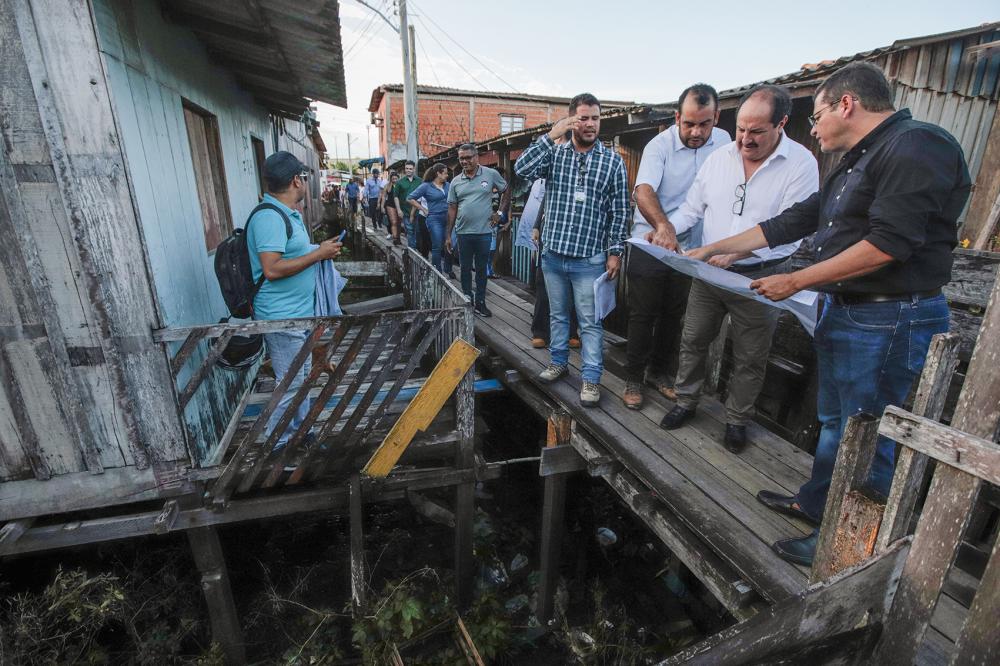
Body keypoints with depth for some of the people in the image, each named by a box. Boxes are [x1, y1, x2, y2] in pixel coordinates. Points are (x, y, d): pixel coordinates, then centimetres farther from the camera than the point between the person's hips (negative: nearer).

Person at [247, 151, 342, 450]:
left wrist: (321, 250, 6)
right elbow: (272, 269, -28)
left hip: (298, 312, 10)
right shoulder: (269, 217, -20)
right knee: (290, 384, -1)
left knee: (301, 376, 20)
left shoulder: (289, 213, 11)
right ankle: (277, 446, 15)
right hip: (282, 317, -10)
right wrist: (319, 254, -22)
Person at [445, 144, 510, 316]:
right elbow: (452, 208, 7)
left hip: (484, 232, -2)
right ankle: (467, 300, 25)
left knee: (481, 269, 8)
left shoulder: (491, 174, -2)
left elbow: (506, 192, 10)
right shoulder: (456, 182, 5)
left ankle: (480, 302, 20)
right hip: (463, 232, 2)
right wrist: (448, 235, 5)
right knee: (465, 269, 11)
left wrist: (501, 213, -1)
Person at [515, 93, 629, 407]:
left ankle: (591, 378, 15)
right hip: (553, 255, 3)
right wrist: (551, 135, -16)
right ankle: (558, 361, 36)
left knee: (590, 322, 4)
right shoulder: (554, 153, 4)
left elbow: (619, 210, 0)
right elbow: (521, 169, -13)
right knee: (557, 314, 18)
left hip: (589, 259, -2)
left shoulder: (612, 160, 0)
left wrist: (615, 251, -5)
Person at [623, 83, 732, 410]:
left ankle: (660, 372, 30)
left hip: (690, 248, 5)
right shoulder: (659, 145, -13)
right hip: (650, 246, -4)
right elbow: (643, 191, -30)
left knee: (675, 316, 13)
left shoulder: (723, 142, 2)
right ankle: (633, 379, 14)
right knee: (643, 315, 1)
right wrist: (663, 227, -48)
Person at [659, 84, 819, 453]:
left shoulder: (801, 164, -10)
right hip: (709, 271, 4)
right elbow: (692, 208, 9)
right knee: (693, 340, 11)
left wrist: (736, 251, -29)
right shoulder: (719, 158, 2)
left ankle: (737, 420, 29)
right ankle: (685, 402, 31)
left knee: (750, 357, 10)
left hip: (760, 278, -3)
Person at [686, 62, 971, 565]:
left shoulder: (916, 147, -14)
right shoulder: (855, 163, 17)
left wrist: (796, 282, -16)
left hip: (889, 321, -9)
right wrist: (712, 250, 18)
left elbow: (888, 244, -23)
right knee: (834, 422, 20)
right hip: (845, 311, 9)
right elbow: (794, 221, 18)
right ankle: (815, 504, 37)